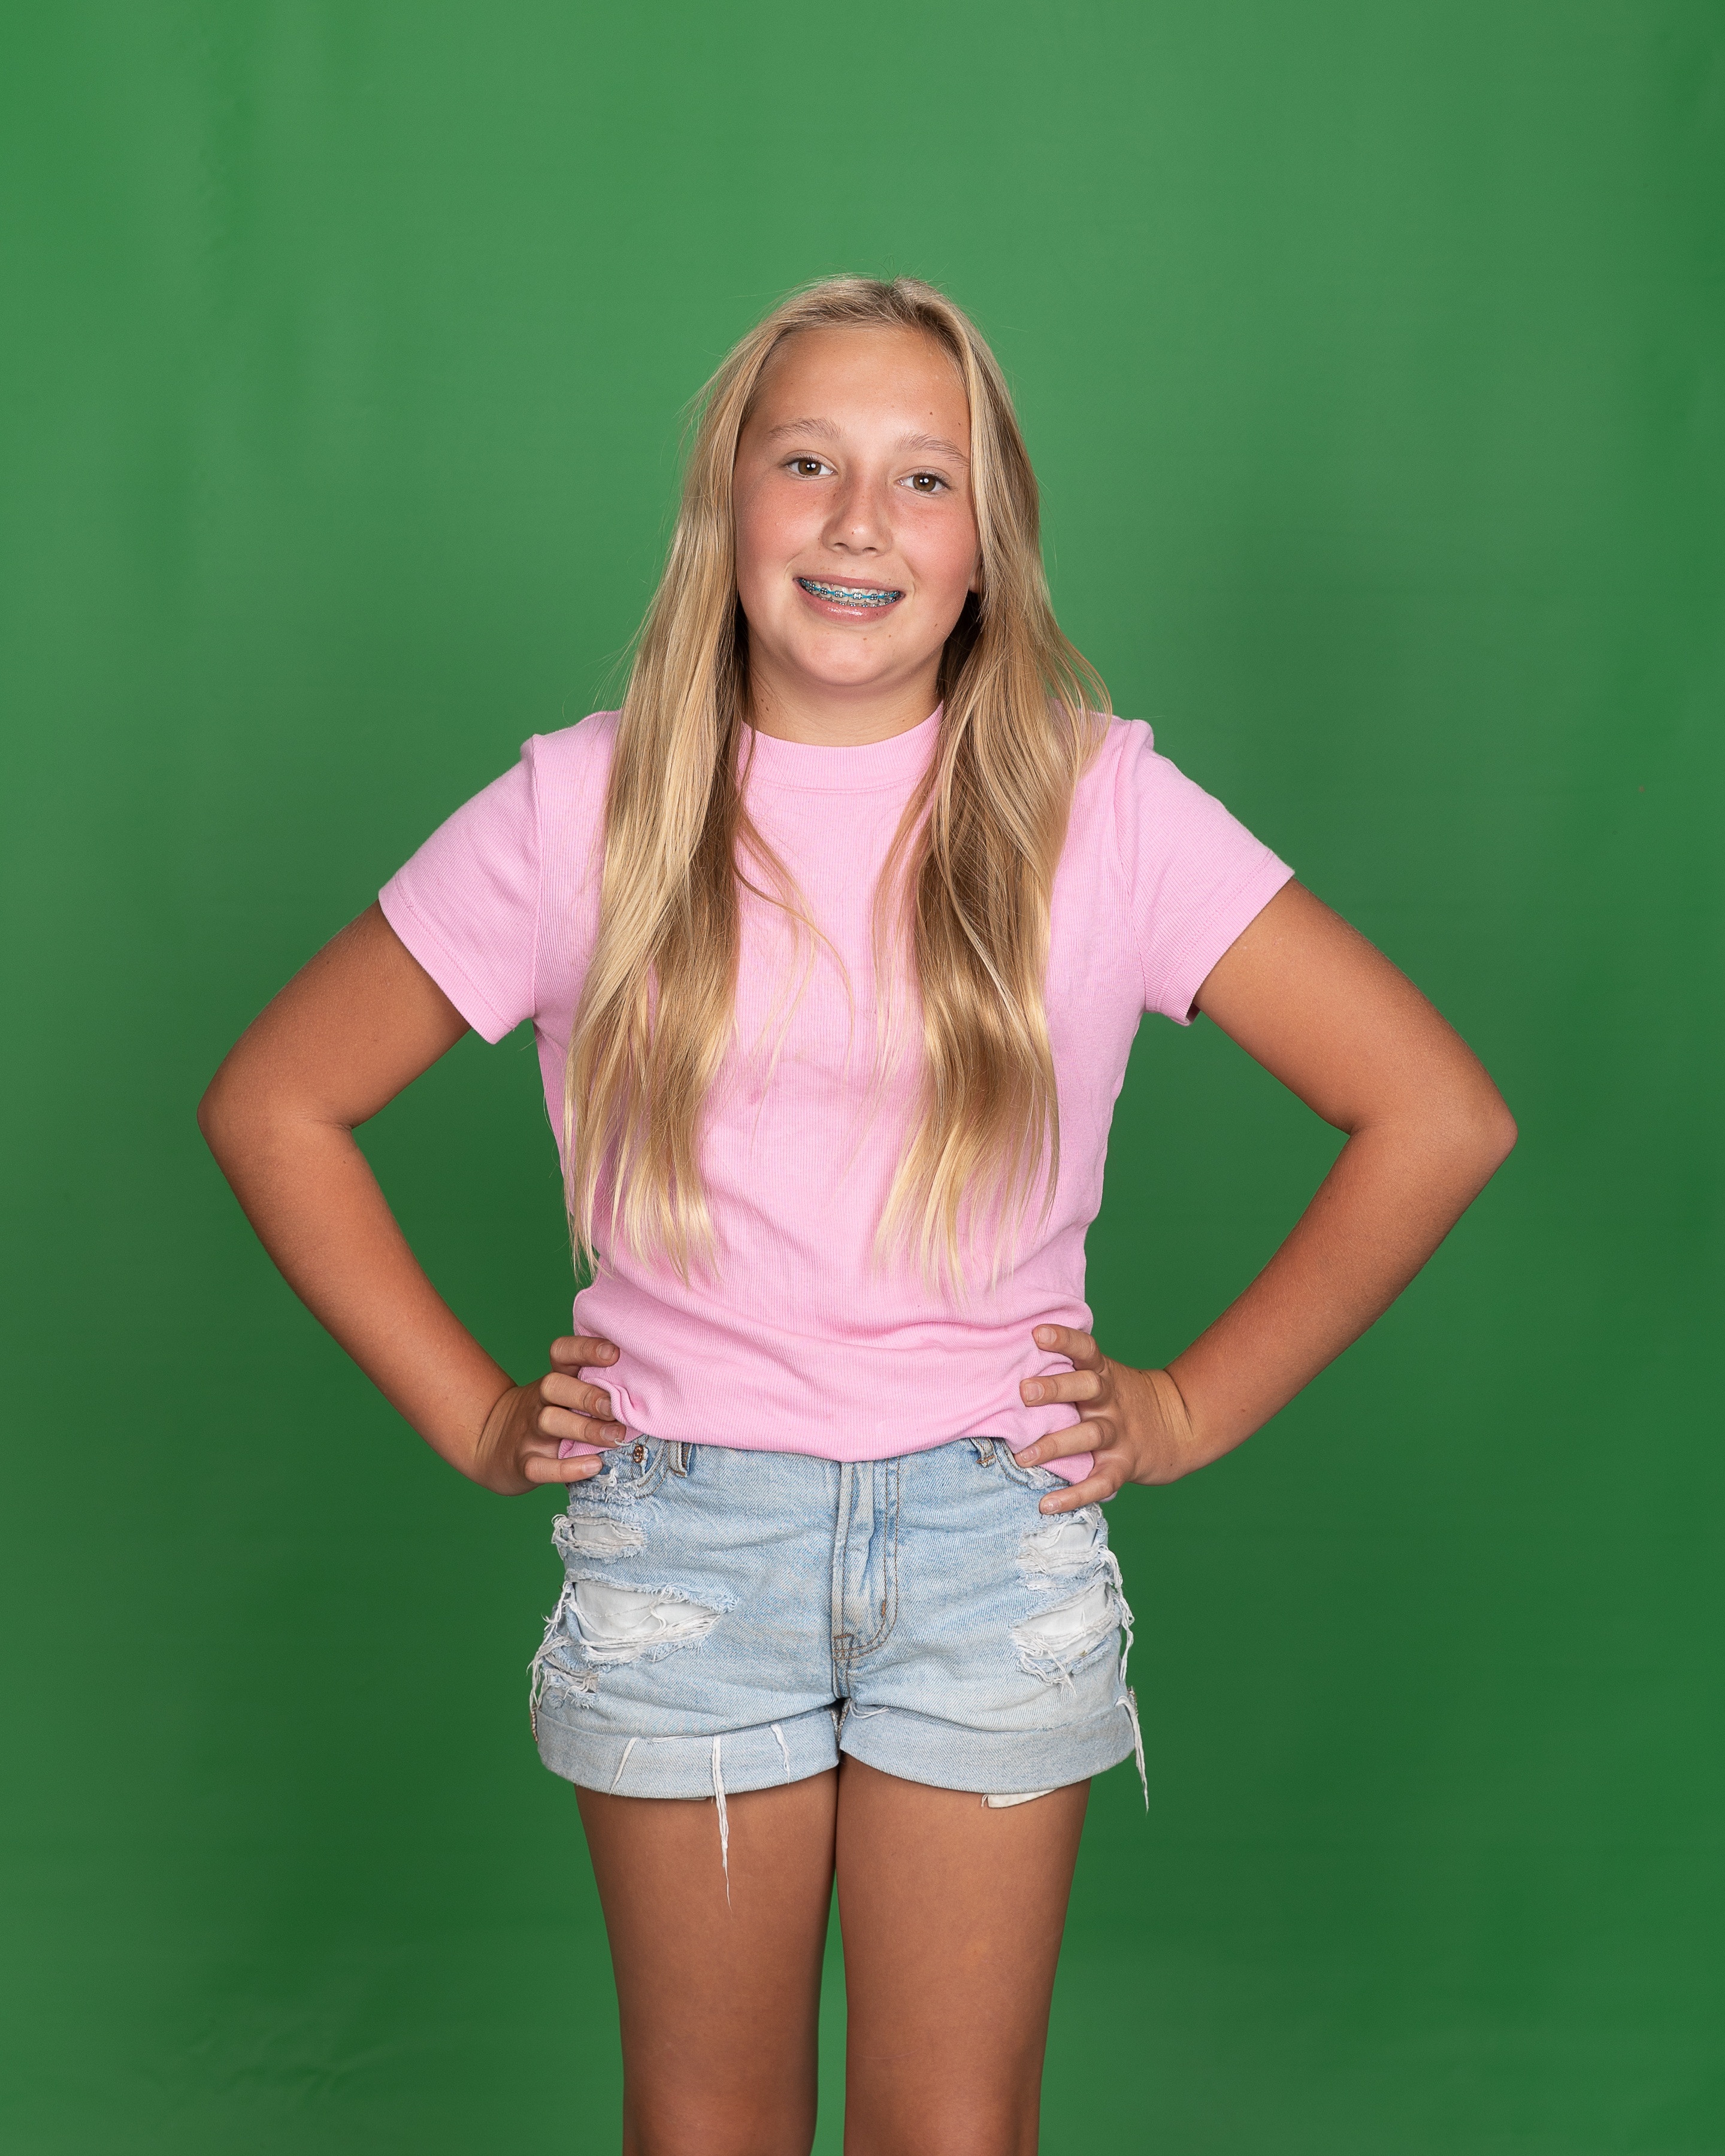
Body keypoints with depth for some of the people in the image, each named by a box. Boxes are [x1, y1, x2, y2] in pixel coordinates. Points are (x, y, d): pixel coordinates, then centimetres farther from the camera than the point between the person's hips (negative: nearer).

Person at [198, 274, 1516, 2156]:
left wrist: (1195, 1408, -2)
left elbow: (1439, 1116, -2)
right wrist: (469, 1417, 1)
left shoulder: (1099, 806, -5)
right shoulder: (584, 812, -3)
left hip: (994, 1532, 0)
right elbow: (272, 1103, 5)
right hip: (677, 1539, 1)